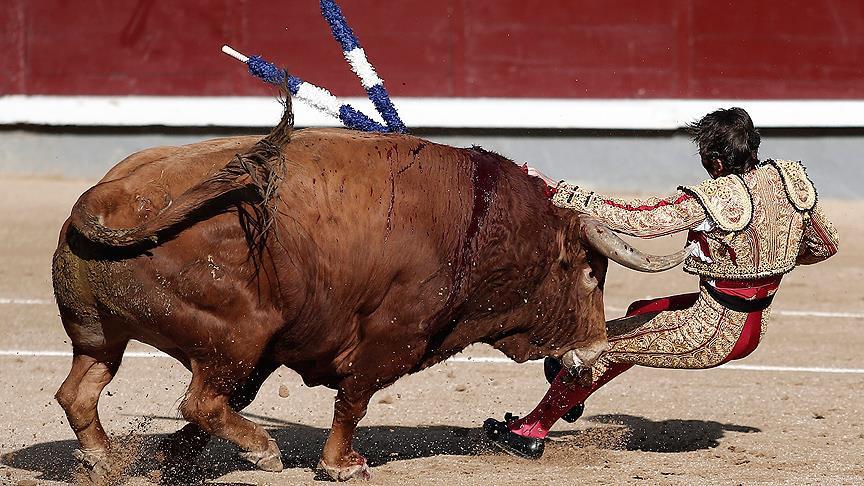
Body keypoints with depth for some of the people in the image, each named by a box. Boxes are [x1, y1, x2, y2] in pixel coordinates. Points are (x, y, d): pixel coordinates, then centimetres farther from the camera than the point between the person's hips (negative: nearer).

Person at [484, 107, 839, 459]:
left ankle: (531, 431, 23)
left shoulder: (713, 199, -25)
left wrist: (556, 192, -23)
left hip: (713, 335, -8)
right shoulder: (790, 178, -4)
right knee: (640, 314, 29)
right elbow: (826, 246, 10)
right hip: (753, 328, 8)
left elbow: (636, 220, -27)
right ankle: (573, 393, 48)